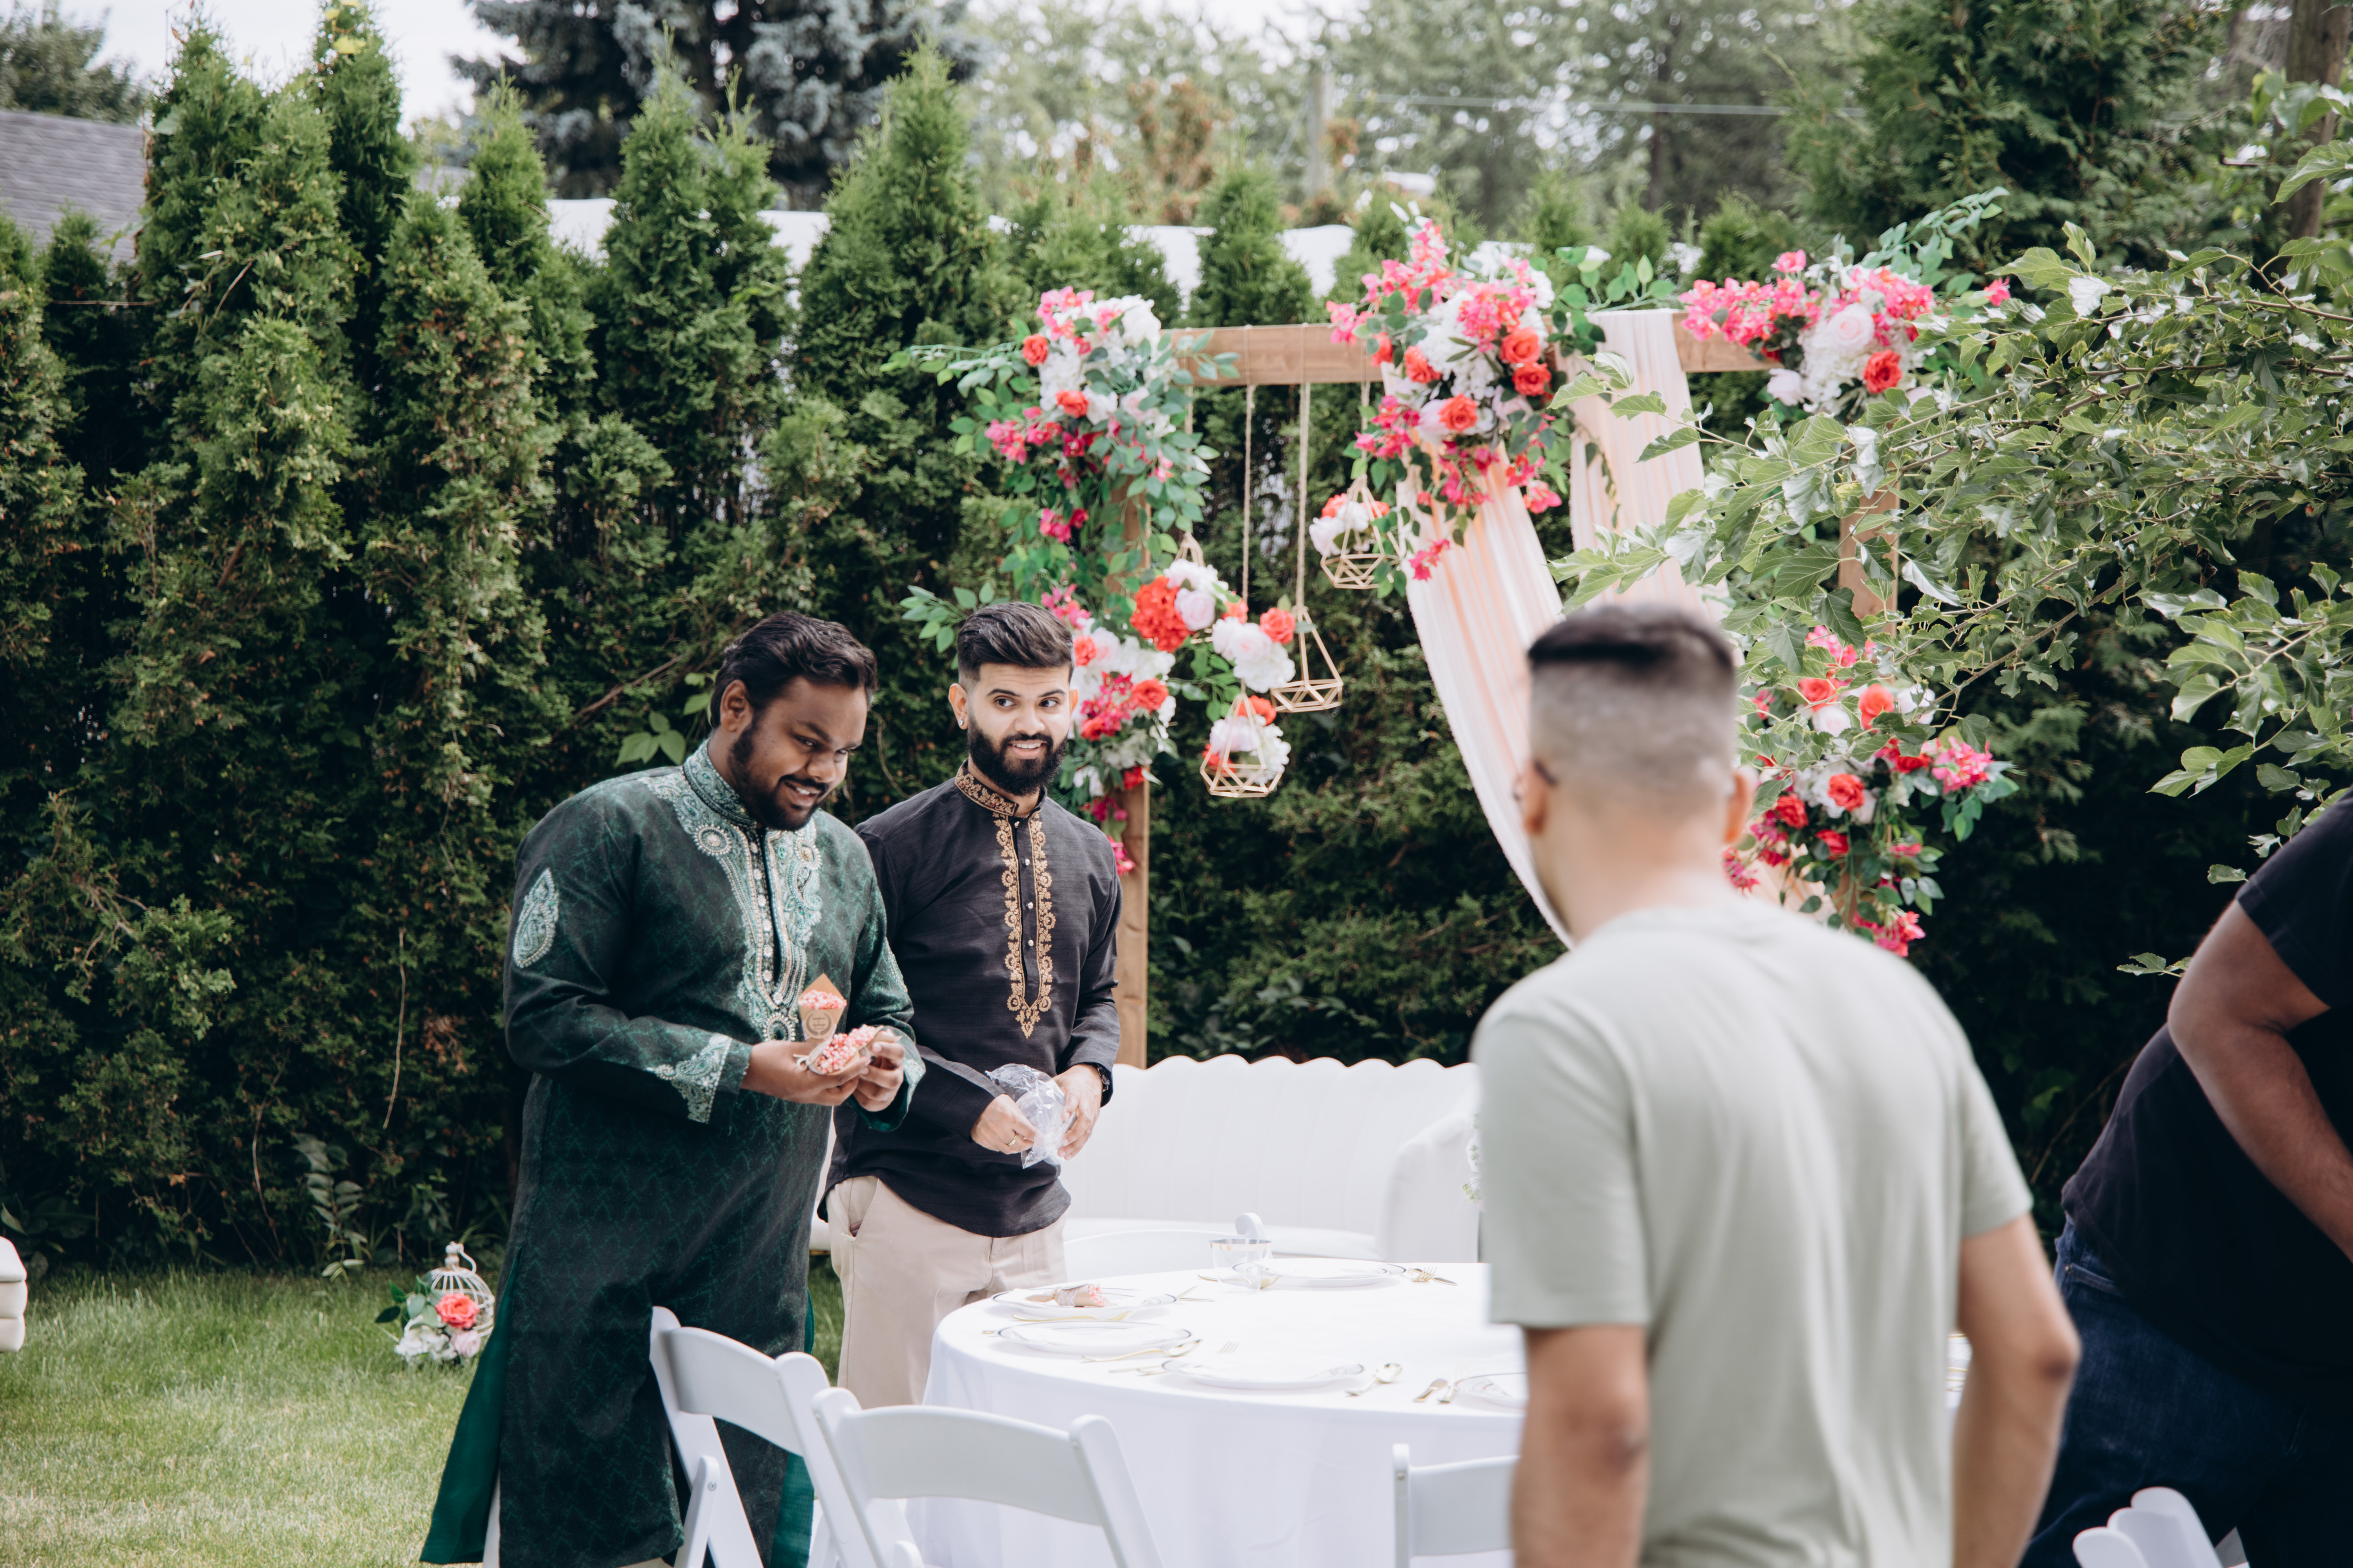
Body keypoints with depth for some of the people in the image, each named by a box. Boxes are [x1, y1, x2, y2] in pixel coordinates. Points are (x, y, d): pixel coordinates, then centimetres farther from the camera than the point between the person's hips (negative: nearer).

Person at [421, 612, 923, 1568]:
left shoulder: (841, 856, 16)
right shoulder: (612, 828, -6)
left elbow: (887, 1012, 25)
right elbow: (544, 1016, -15)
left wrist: (887, 1073, -1)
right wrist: (737, 1069, -19)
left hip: (767, 1263, 6)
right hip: (609, 1260, -6)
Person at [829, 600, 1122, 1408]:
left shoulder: (1088, 856, 14)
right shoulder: (892, 847, -6)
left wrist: (1089, 1071, 3)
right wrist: (968, 1105, -16)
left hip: (1033, 1212, 6)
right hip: (907, 1201, -6)